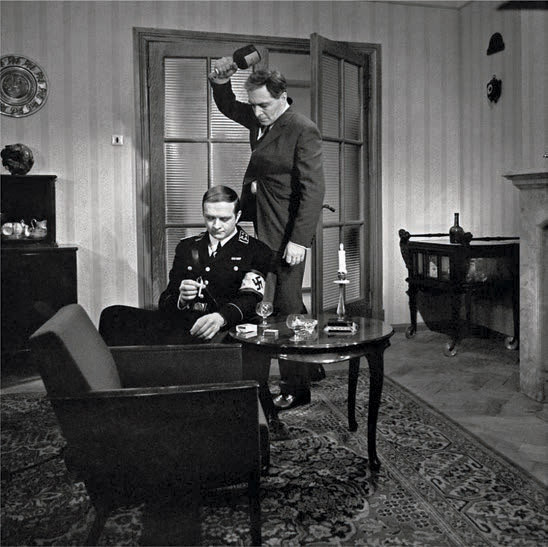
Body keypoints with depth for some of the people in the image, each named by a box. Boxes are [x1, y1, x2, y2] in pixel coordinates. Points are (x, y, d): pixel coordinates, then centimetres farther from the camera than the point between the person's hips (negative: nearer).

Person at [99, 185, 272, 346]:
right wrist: (180, 299, -8)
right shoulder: (186, 247, 22)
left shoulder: (256, 251, 9)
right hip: (178, 322, 5)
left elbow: (251, 299, -7)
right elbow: (165, 301, 18)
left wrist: (221, 317, -28)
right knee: (112, 315, -20)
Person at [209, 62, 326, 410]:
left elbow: (314, 189, -19)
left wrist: (299, 240, -24)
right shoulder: (260, 120, 11)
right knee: (289, 305, 17)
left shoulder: (303, 130, -14)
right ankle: (311, 366, 32)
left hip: (288, 233, -8)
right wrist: (221, 81, 8)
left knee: (287, 307, -3)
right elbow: (228, 107, 30)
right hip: (262, 227, 9)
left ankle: (296, 389, 9)